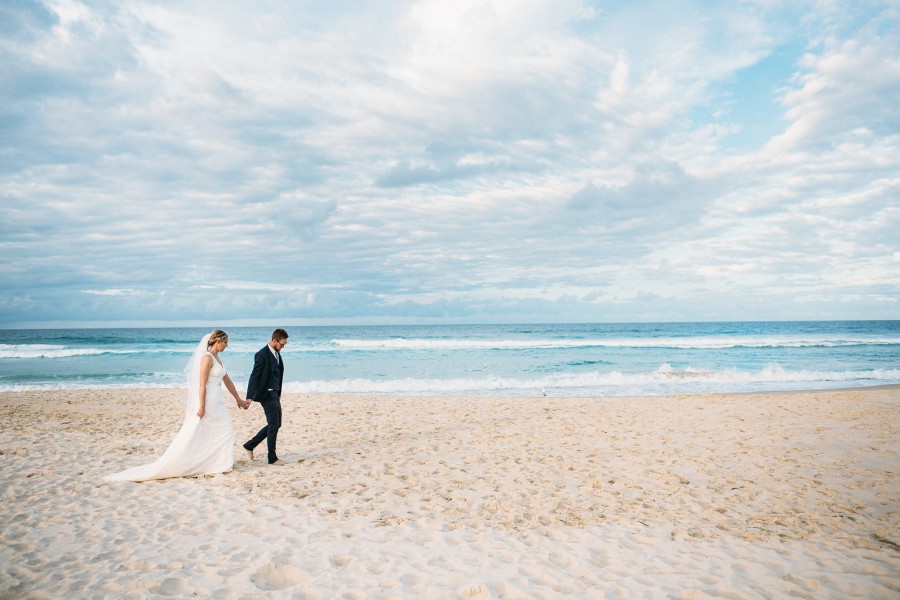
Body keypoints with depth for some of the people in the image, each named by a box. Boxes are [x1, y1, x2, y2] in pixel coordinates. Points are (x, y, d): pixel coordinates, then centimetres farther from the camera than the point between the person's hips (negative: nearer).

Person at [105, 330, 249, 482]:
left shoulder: (218, 358, 11)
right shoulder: (207, 358, -16)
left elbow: (227, 380, 19)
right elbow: (202, 384, -20)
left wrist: (239, 400, 24)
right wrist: (201, 406, -21)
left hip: (217, 402, 9)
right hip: (207, 402, -9)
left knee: (225, 432, 9)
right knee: (191, 436, -2)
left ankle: (221, 464, 16)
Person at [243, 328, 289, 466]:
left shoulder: (277, 353, 10)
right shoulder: (262, 355, -17)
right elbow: (254, 377, -18)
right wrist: (249, 397, -22)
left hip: (275, 394, 9)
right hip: (266, 395, -9)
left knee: (276, 424, 14)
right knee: (274, 425, -3)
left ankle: (250, 445, 25)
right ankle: (272, 458, 8)